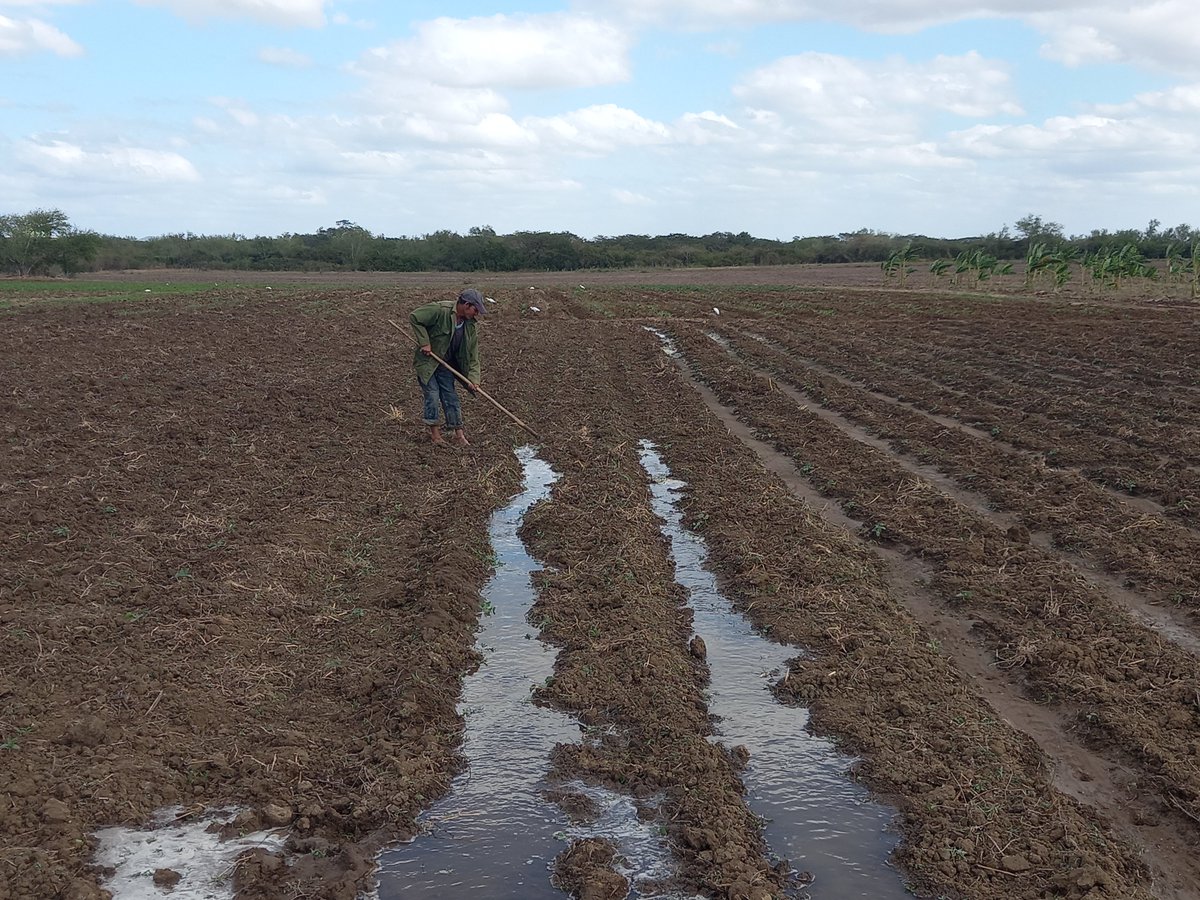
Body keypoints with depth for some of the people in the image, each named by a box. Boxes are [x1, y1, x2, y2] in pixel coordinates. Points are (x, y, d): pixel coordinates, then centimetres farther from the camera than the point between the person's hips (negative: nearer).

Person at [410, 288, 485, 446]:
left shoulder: (470, 325, -3)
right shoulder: (440, 310, -24)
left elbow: (472, 355, -1)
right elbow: (414, 317, -23)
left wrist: (473, 379, -11)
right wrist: (424, 342, -24)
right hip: (426, 361, -6)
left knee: (451, 397, 5)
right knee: (432, 395, -6)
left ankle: (459, 434, 9)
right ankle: (434, 431, 9)